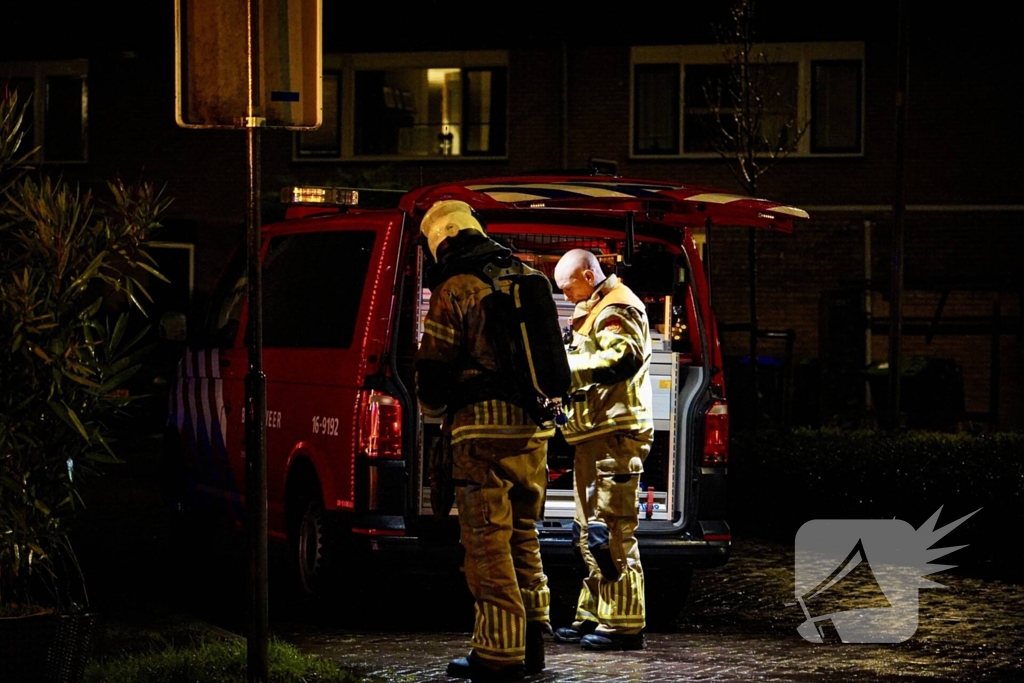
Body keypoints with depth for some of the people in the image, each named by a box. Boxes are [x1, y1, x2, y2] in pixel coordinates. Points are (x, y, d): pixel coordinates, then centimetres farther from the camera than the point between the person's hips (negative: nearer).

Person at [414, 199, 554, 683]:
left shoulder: (453, 291, -8)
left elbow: (434, 370, -5)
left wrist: (434, 411, 14)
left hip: (485, 431, -7)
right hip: (534, 427, 7)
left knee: (487, 543, -4)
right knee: (523, 537, 16)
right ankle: (532, 643, 20)